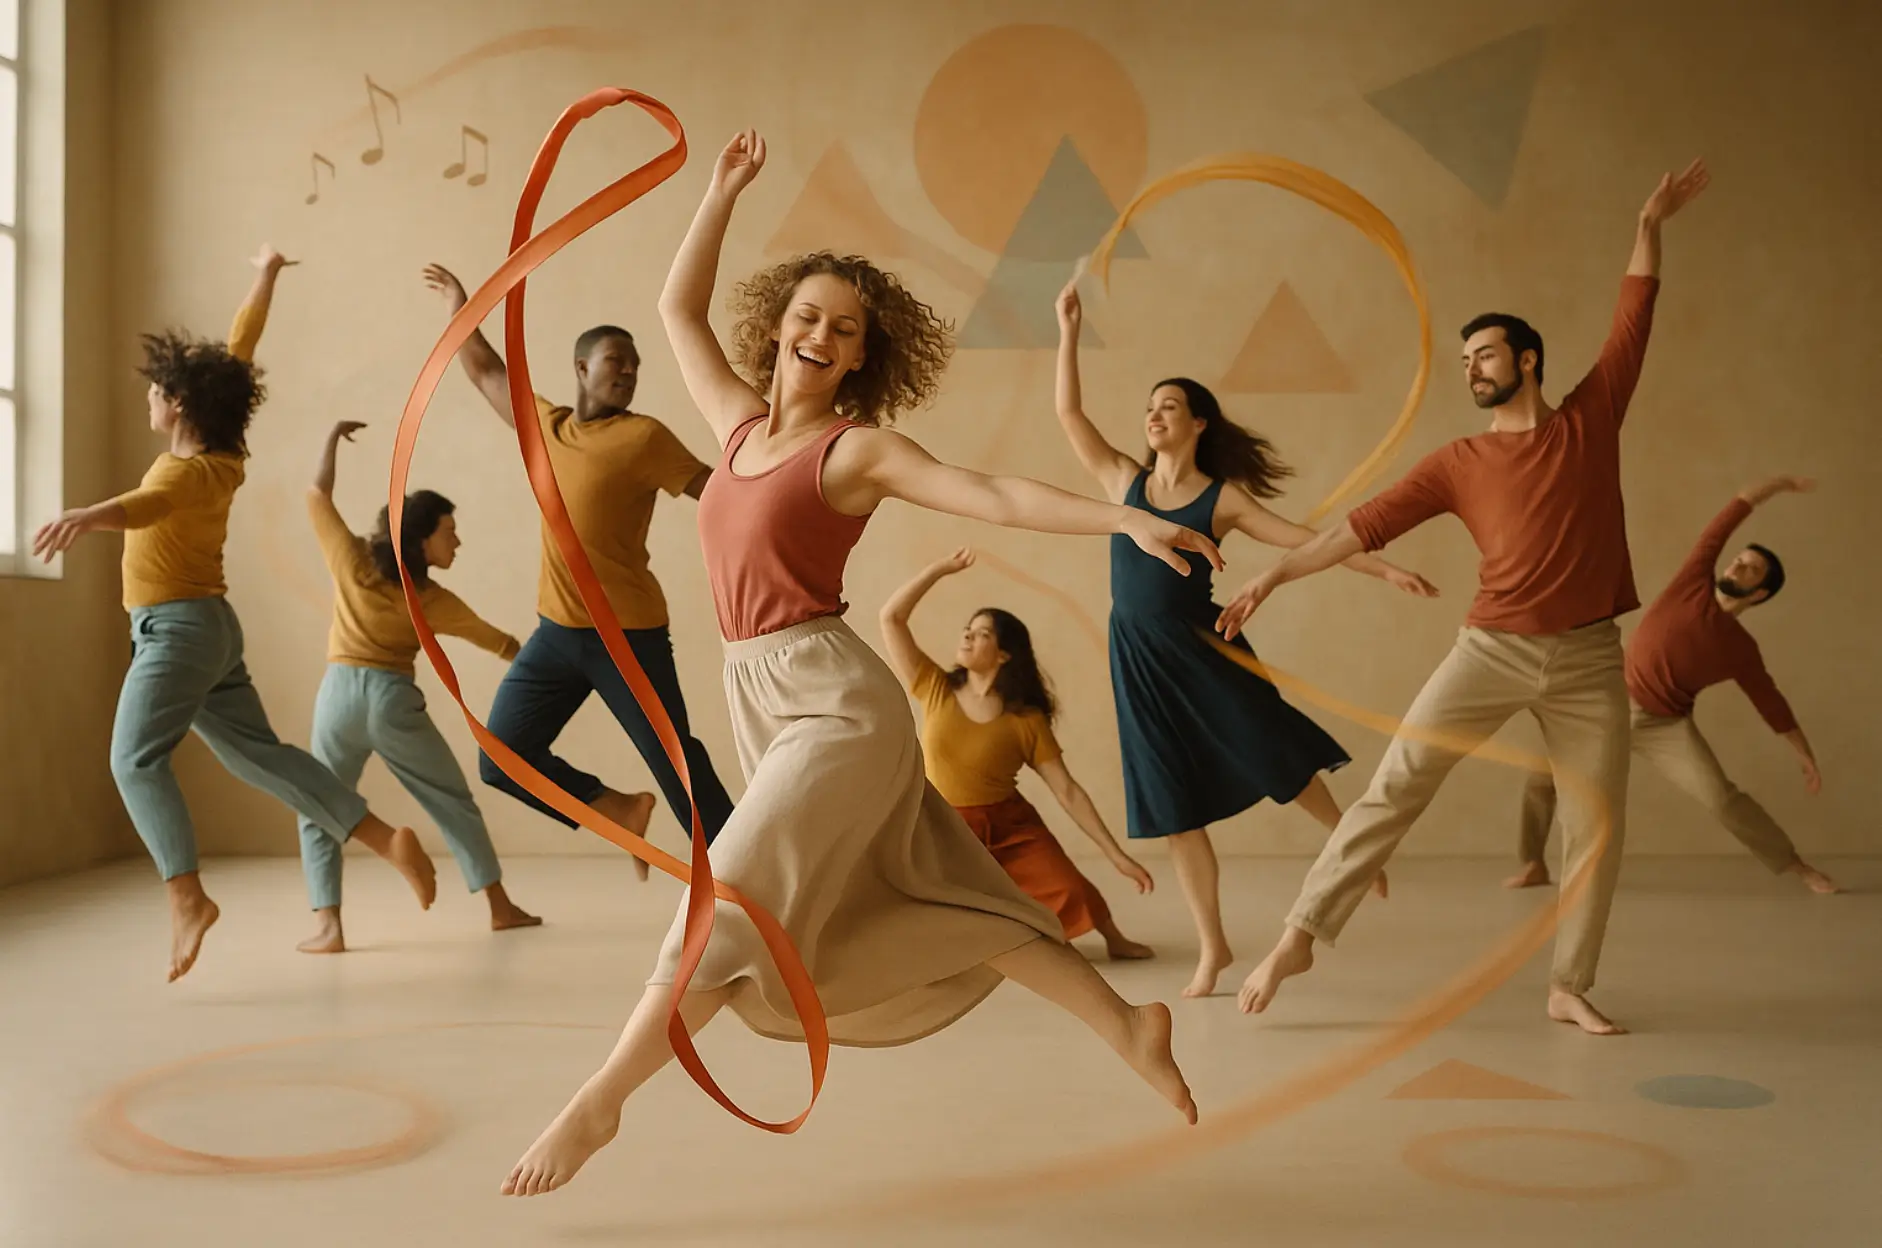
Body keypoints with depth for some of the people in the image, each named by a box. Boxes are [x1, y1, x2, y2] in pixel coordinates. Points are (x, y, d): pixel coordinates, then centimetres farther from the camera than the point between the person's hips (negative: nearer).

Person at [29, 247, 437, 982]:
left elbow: (144, 505, -44)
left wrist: (85, 516, -64)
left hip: (177, 630, -9)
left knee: (136, 760, -15)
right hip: (208, 626, 9)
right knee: (260, 756, 9)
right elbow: (238, 352, 15)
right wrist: (264, 279, 28)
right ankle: (385, 839, 5)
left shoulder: (191, 472, -20)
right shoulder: (219, 450, 3)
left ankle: (187, 897, -24)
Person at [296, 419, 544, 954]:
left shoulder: (352, 561, 0)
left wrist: (334, 437, 23)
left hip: (340, 694, 1)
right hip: (395, 700, -1)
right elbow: (496, 641, 12)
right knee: (455, 804, 13)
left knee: (319, 814, 12)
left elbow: (318, 495, 10)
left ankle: (328, 926, -3)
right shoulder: (434, 601, -1)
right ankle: (500, 906, 17)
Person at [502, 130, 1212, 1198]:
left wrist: (1127, 521, -21)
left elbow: (997, 497, -12)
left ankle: (599, 1105, -3)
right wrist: (724, 192, 20)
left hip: (836, 697, -7)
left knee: (734, 902, -12)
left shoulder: (858, 449, -5)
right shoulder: (740, 425, 13)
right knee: (917, 900, 10)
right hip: (765, 699, 7)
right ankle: (1128, 1027, 19)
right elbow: (680, 308, 22)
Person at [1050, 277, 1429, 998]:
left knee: (1273, 759, -3)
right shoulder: (1123, 481, 7)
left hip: (1200, 650, -2)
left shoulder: (1223, 499, 0)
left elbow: (1302, 538, -2)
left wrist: (1384, 569, -7)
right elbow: (1069, 413, 5)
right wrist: (1068, 330, 0)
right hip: (1138, 659, 2)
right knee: (1175, 812, 6)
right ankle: (1212, 949, 17)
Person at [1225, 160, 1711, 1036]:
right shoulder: (1457, 463, 4)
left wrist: (1651, 225, 8)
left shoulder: (1591, 418, 7)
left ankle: (1569, 988, 17)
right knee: (1394, 787, -8)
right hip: (1491, 650, -1)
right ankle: (1299, 938, -4)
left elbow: (1634, 319, 10)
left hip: (1589, 659, 1)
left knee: (1598, 828, 4)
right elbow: (1368, 524, -1)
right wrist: (1275, 575, -7)